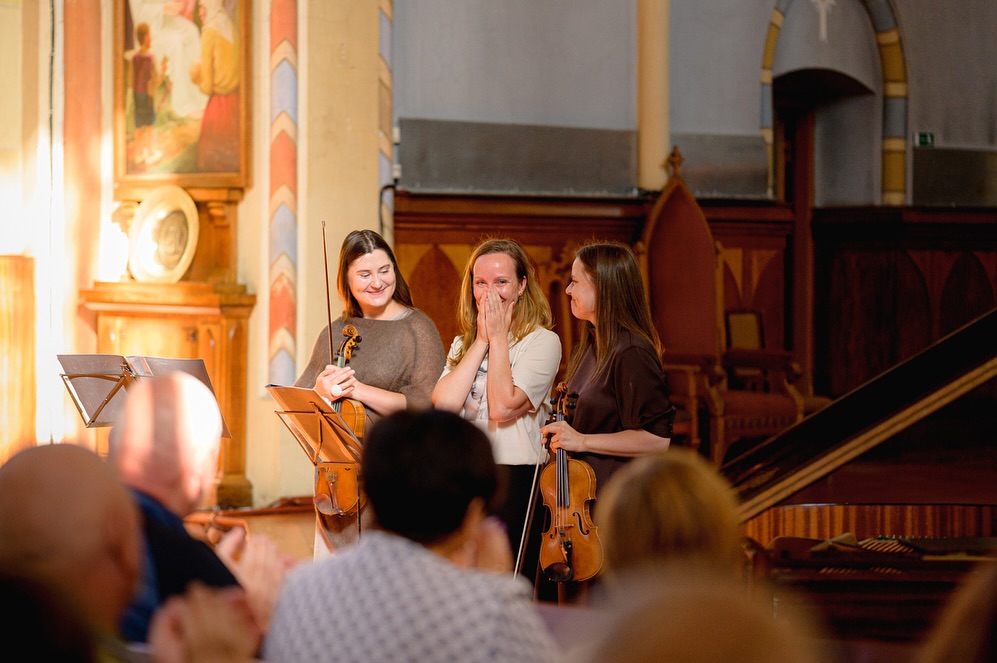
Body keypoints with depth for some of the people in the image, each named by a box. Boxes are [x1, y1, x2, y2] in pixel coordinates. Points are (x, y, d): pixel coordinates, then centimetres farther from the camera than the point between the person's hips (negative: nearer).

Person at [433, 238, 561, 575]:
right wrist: (481, 341, -3)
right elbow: (443, 403, -4)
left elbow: (503, 406, -18)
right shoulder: (463, 343, 14)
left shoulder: (542, 341, -4)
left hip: (515, 482, -5)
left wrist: (499, 337, -9)